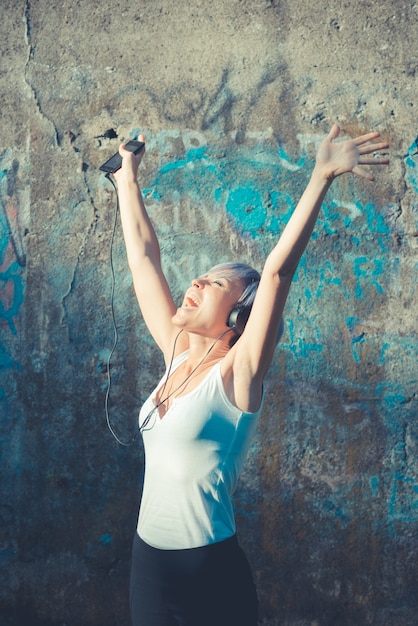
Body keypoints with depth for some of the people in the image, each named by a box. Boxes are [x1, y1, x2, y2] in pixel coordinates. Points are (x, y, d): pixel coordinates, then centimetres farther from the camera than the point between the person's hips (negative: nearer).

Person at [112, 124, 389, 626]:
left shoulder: (236, 373, -11)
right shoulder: (177, 354, 5)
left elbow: (277, 270, -21)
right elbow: (143, 256, 12)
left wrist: (322, 177, -27)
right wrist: (127, 179, 18)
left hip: (209, 573, -6)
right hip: (147, 562, 6)